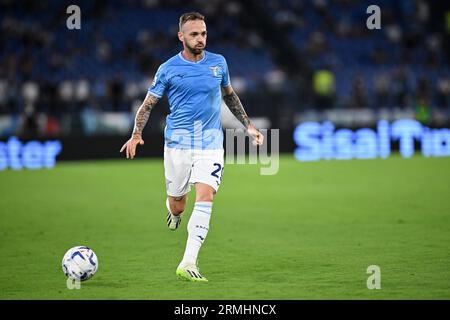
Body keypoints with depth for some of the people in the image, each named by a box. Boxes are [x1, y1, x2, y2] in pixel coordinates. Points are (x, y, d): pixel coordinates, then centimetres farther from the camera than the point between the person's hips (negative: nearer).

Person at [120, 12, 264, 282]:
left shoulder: (218, 63, 5)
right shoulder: (168, 69, -2)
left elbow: (229, 95, 22)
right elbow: (148, 104, 5)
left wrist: (248, 125, 19)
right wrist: (136, 134, -10)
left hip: (211, 144, 1)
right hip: (178, 144, -1)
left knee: (205, 198, -17)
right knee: (177, 203, 7)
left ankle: (188, 264, -18)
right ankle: (175, 212, 48)